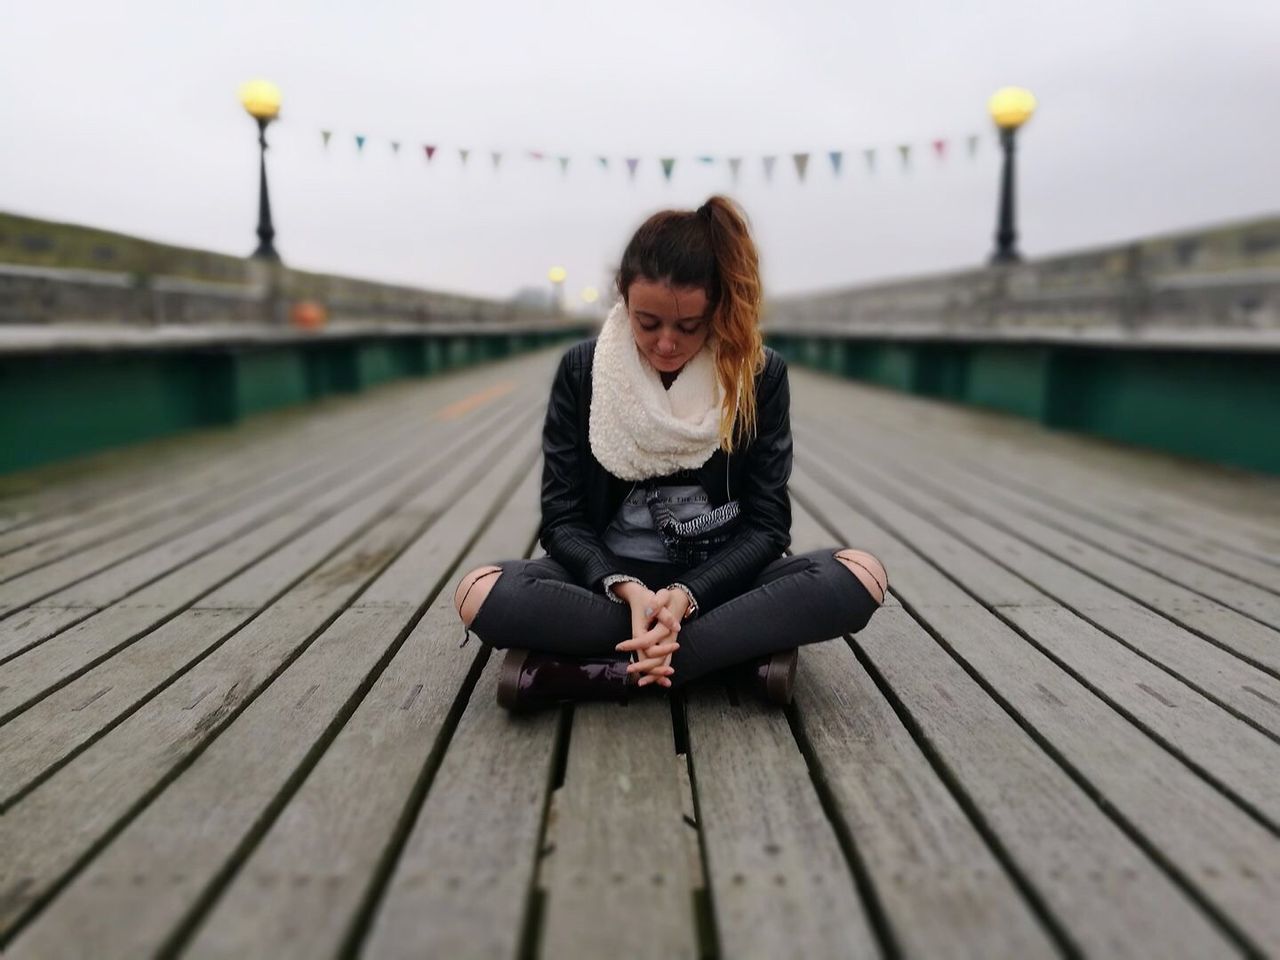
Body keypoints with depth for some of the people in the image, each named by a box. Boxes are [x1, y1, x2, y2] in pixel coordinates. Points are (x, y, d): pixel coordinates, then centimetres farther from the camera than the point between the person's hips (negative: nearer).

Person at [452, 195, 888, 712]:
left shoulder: (760, 374, -6)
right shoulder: (582, 370, -5)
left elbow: (766, 522, -7)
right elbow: (562, 517, -6)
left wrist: (688, 594, -24)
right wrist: (626, 588, -25)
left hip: (720, 579, 1)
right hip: (614, 578, 0)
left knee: (859, 578, -28)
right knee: (481, 594, -28)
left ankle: (589, 669, -27)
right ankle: (738, 654, -24)